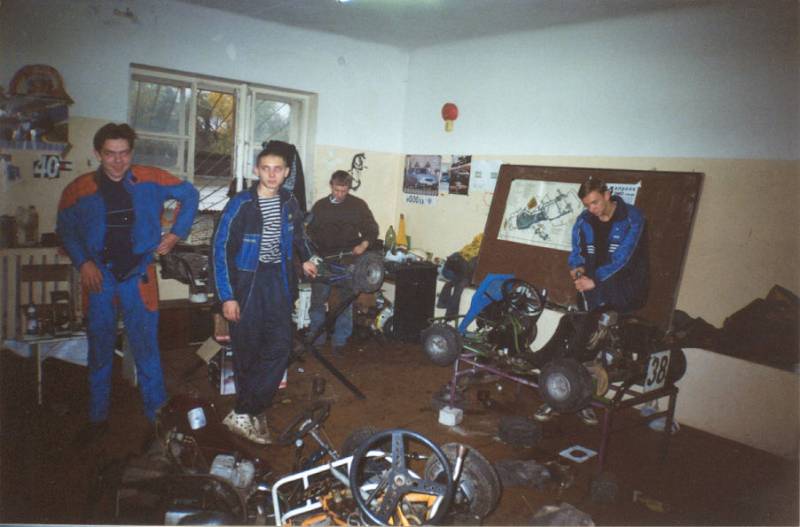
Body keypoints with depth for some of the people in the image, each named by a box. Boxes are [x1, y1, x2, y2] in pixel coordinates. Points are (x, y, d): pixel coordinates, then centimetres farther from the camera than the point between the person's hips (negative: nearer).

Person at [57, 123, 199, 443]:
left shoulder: (151, 180, -3)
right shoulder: (79, 189, -1)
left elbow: (189, 195, 9)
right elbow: (65, 228, 9)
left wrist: (176, 233, 4)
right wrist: (83, 263, -4)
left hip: (139, 276, -1)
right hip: (98, 278, 2)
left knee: (147, 350, 3)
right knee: (99, 352, 12)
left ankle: (157, 416, 16)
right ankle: (98, 419, 28)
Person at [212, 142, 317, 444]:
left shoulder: (289, 203, 2)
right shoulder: (240, 205, -13)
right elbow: (221, 250, -12)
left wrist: (305, 258, 30)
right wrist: (227, 296, -14)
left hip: (277, 279, 4)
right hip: (246, 281, -4)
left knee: (280, 347, -5)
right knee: (247, 351, 1)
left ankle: (243, 414, 5)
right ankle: (253, 414, 16)